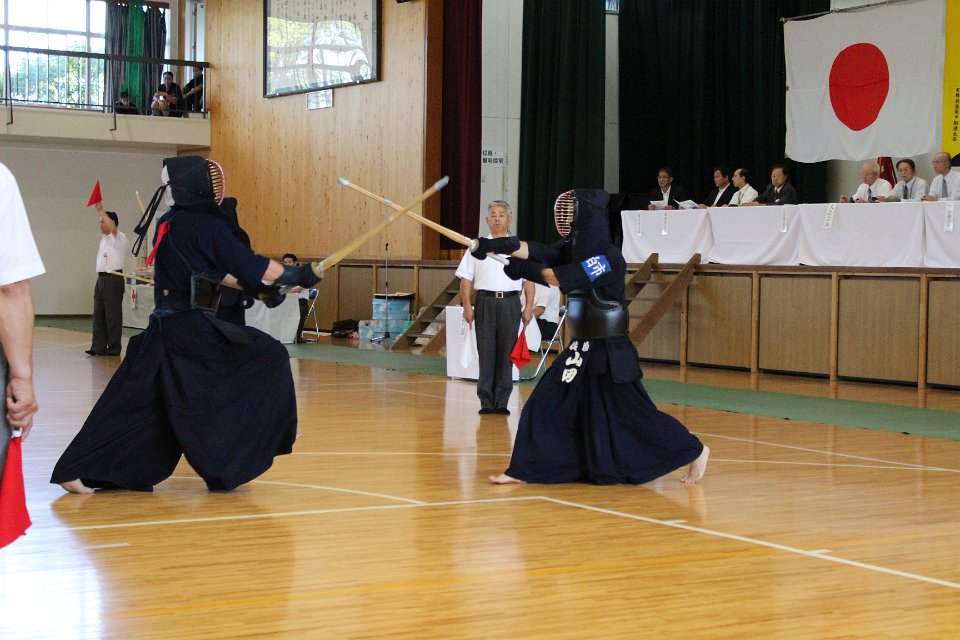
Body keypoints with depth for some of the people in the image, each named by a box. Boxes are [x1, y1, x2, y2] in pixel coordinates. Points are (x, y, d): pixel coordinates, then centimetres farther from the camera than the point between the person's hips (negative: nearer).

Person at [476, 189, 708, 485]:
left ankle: (695, 452, 15)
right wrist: (500, 245, -23)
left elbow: (559, 278, -23)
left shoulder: (609, 258, -19)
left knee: (632, 412, -1)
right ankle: (523, 470, 12)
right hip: (580, 350, 8)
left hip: (609, 353, -8)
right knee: (544, 406, 4)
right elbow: (535, 251, -9)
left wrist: (524, 269, -14)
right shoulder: (573, 249, 5)